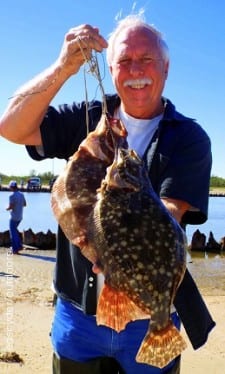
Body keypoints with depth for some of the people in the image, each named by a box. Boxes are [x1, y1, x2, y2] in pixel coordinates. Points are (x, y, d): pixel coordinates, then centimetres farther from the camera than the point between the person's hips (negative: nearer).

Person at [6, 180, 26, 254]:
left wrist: (7, 208, -3)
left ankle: (15, 249, 6)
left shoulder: (12, 196, -19)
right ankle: (19, 245, 23)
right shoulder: (21, 194, 3)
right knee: (15, 230, 23)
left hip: (14, 217, -7)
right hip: (20, 217, 7)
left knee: (13, 232, 4)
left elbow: (11, 207, -22)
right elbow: (24, 204, 13)